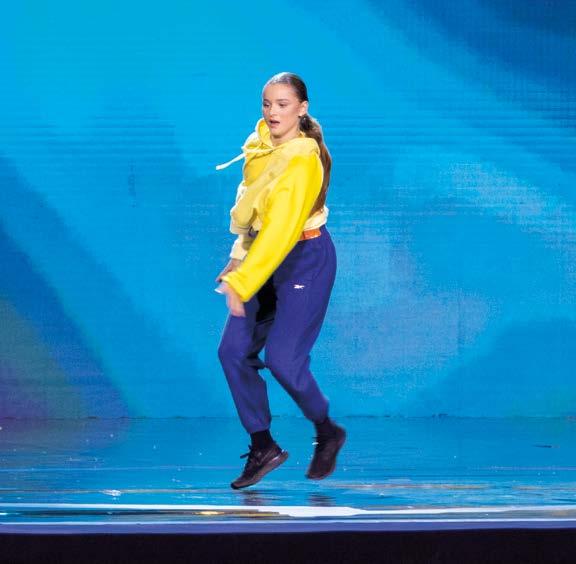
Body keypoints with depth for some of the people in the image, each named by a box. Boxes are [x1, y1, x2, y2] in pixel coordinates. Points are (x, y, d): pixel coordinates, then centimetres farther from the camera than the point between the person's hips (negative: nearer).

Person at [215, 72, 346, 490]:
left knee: (282, 357, -12)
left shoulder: (302, 161, -23)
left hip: (305, 260, -8)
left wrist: (242, 282, -32)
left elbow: (281, 229, -28)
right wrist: (239, 261, 14)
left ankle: (327, 433, 14)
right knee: (234, 351, -1)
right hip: (265, 257, 8)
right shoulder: (260, 144, 1)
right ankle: (262, 447, 9)